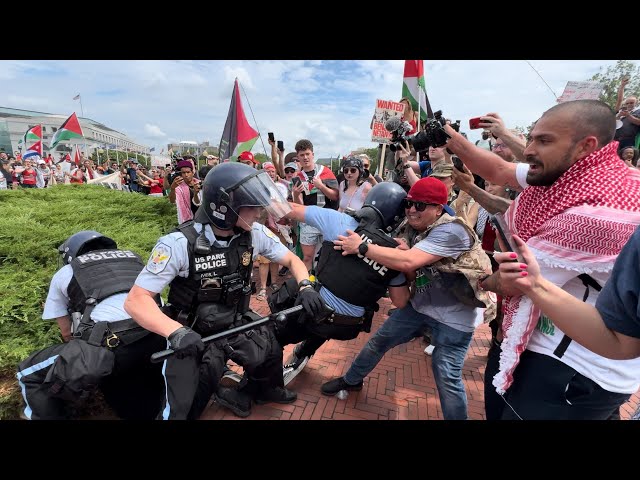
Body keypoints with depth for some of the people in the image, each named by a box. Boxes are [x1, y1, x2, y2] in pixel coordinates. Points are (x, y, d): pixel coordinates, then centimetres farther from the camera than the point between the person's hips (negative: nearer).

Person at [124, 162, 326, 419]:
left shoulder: (256, 234, -12)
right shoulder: (180, 243, -25)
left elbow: (292, 259, 1)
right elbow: (136, 300, -22)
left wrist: (305, 286, -18)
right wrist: (176, 331, -38)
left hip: (237, 323, 4)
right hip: (193, 334, -4)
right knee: (180, 409, -9)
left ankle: (259, 390, 34)